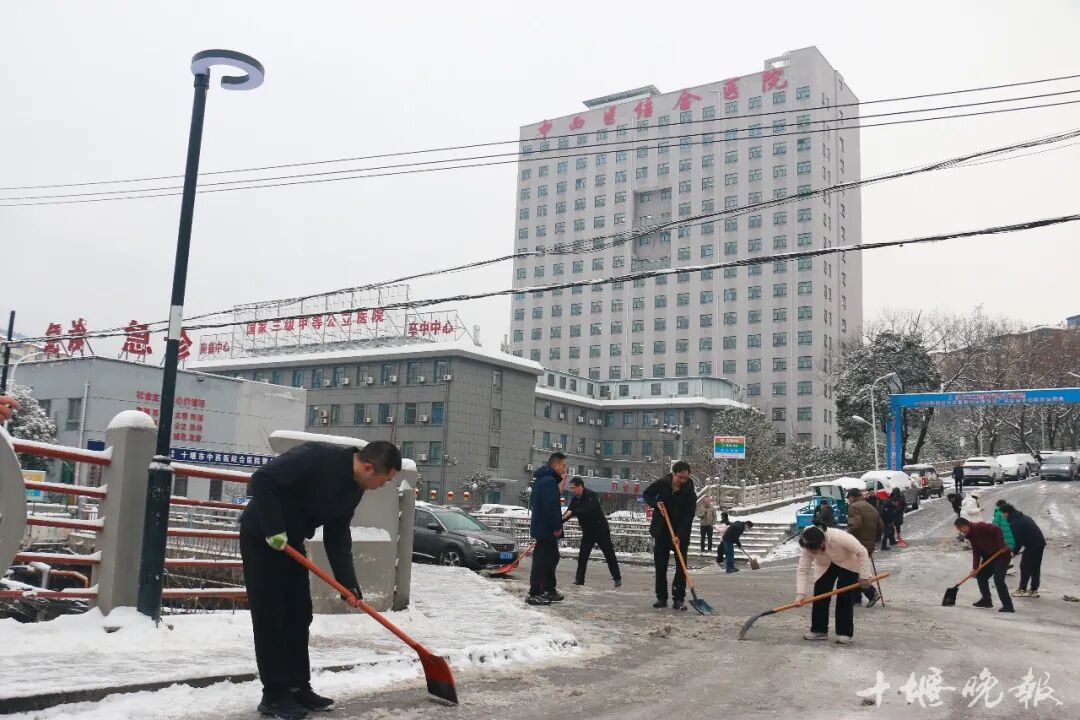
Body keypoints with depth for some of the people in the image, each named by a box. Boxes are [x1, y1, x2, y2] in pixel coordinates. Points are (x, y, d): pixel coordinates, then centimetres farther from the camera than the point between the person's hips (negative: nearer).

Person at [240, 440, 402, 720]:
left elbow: (338, 537, 2)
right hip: (261, 536, -8)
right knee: (269, 617, -6)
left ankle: (298, 688, 16)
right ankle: (274, 695, 1)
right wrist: (273, 529, -27)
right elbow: (262, 479, -29)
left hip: (291, 542, 8)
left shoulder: (353, 489, -2)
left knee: (299, 616, 8)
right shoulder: (314, 457, -28)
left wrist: (349, 584, -4)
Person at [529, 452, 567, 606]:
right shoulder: (549, 481, -18)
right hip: (546, 528, -11)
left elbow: (533, 502, 23)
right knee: (541, 560, -6)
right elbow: (551, 507, -25)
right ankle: (534, 594, -3)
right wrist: (557, 527, -20)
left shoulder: (541, 479, 16)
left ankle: (550, 590, 26)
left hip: (540, 526, 11)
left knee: (552, 557, 18)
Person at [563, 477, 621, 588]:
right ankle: (579, 579, 7)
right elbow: (569, 512, 3)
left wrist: (573, 512, -40)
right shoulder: (575, 499, 1)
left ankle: (617, 578, 11)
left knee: (609, 554, 2)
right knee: (582, 555, 1)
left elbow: (589, 510, -36)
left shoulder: (591, 495, -21)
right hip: (587, 531, 6)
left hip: (600, 529, -6)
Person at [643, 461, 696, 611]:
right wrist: (656, 503, -14)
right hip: (661, 532, 2)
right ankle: (661, 597, 14)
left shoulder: (690, 493, -15)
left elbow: (688, 517, -19)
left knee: (681, 567, -6)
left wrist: (679, 536, -30)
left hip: (680, 533, -2)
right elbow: (647, 494, 7)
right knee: (660, 566, 5)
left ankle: (679, 599, 0)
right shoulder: (662, 484, -9)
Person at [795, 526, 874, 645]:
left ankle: (845, 633, 0)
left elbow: (862, 552, -30)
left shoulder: (839, 537, -42)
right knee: (819, 595, -4)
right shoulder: (808, 548, -29)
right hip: (826, 567, 4)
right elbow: (802, 570, -25)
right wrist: (800, 593, -36)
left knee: (844, 598, -10)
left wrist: (864, 576, -27)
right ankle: (819, 630, 7)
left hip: (848, 564, -4)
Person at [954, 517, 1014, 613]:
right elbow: (976, 552, 8)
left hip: (1002, 554, -10)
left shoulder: (979, 527, -20)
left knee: (998, 580, -17)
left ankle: (1008, 606, -12)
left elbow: (997, 529, -30)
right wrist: (975, 568, 0)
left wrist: (1001, 546, -28)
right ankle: (986, 600, 24)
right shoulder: (971, 535, 8)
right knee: (981, 576, 13)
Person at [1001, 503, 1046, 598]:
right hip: (1040, 543, 10)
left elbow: (1017, 539, -15)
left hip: (1032, 545, -10)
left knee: (1025, 566, 0)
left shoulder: (1014, 523, -15)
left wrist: (1015, 551, -1)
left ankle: (1022, 589, 2)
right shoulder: (1022, 517, 17)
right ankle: (1034, 590, 19)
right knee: (1035, 567, 13)